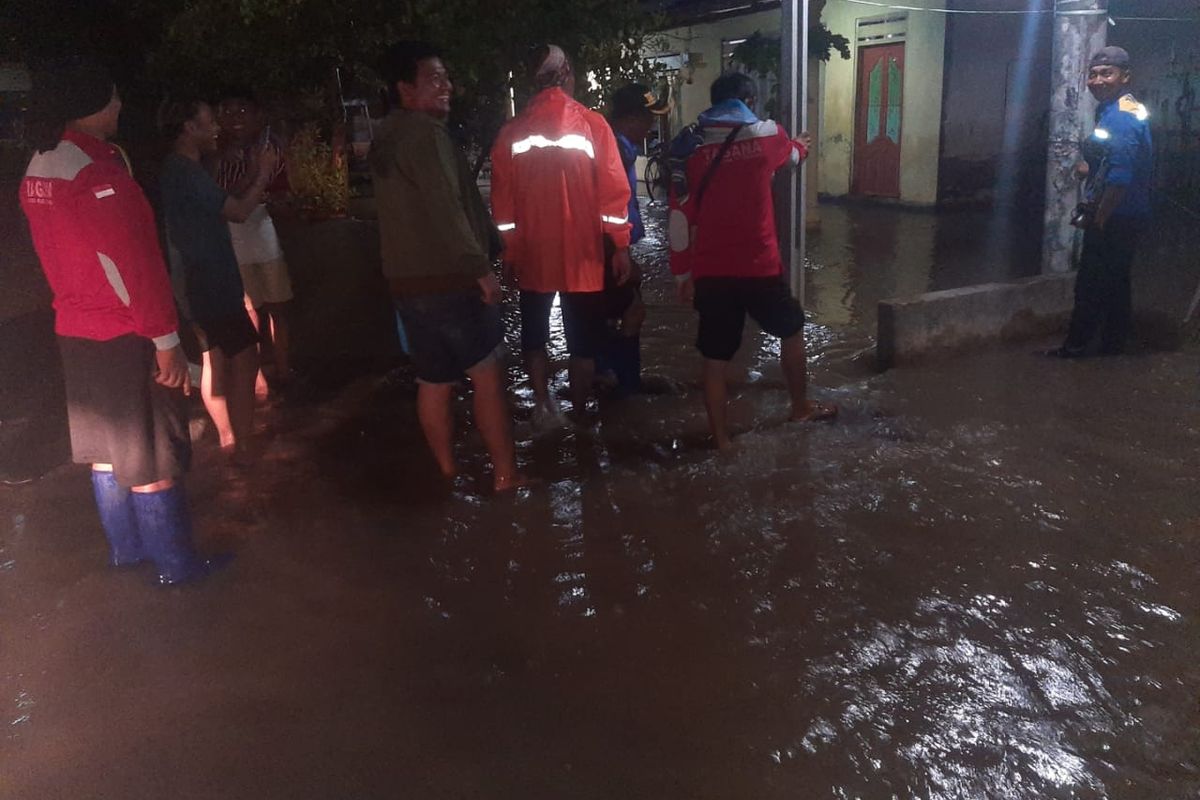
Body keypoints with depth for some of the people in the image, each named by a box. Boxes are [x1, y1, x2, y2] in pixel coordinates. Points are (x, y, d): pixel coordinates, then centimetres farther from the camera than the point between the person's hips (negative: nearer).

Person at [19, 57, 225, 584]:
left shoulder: (38, 169, 8)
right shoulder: (94, 168, -20)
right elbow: (131, 260, -22)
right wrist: (165, 338, -19)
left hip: (75, 330, 9)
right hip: (123, 334, -9)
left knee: (105, 447, 18)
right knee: (151, 457, 1)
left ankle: (125, 547, 31)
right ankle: (175, 563, 11)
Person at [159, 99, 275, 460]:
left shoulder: (178, 169, 14)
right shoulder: (187, 172, -19)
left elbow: (224, 205, 17)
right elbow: (238, 211, -18)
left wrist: (260, 182, 11)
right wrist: (263, 172, -6)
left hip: (204, 281, 11)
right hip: (213, 283, -11)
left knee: (216, 358, 15)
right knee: (245, 357, -7)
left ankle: (228, 438, 25)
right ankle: (242, 447, -2)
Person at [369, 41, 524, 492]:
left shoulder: (385, 139, 15)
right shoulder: (424, 133, -14)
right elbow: (444, 208, -21)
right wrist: (480, 266, -18)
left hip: (408, 279, 9)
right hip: (449, 277, -9)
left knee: (434, 382, 12)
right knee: (488, 374, -1)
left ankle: (449, 474, 20)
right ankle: (505, 475, 2)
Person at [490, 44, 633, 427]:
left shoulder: (512, 131, 1)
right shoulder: (592, 124, -5)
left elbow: (502, 197, 3)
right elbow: (613, 190, -9)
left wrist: (509, 250, 11)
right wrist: (620, 246, -3)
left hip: (532, 254, 2)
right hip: (582, 255, -2)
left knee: (534, 334, 20)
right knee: (582, 340, 9)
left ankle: (543, 406, 21)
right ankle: (579, 415, 15)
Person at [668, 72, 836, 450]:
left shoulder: (689, 144, 1)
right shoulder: (768, 134, 3)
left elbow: (680, 217, -1)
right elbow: (793, 155, 28)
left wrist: (682, 274, 7)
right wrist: (801, 144, 53)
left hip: (710, 270, 1)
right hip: (759, 265, 0)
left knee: (715, 359, 8)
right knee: (791, 330, 24)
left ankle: (721, 438, 14)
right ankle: (801, 406, 38)